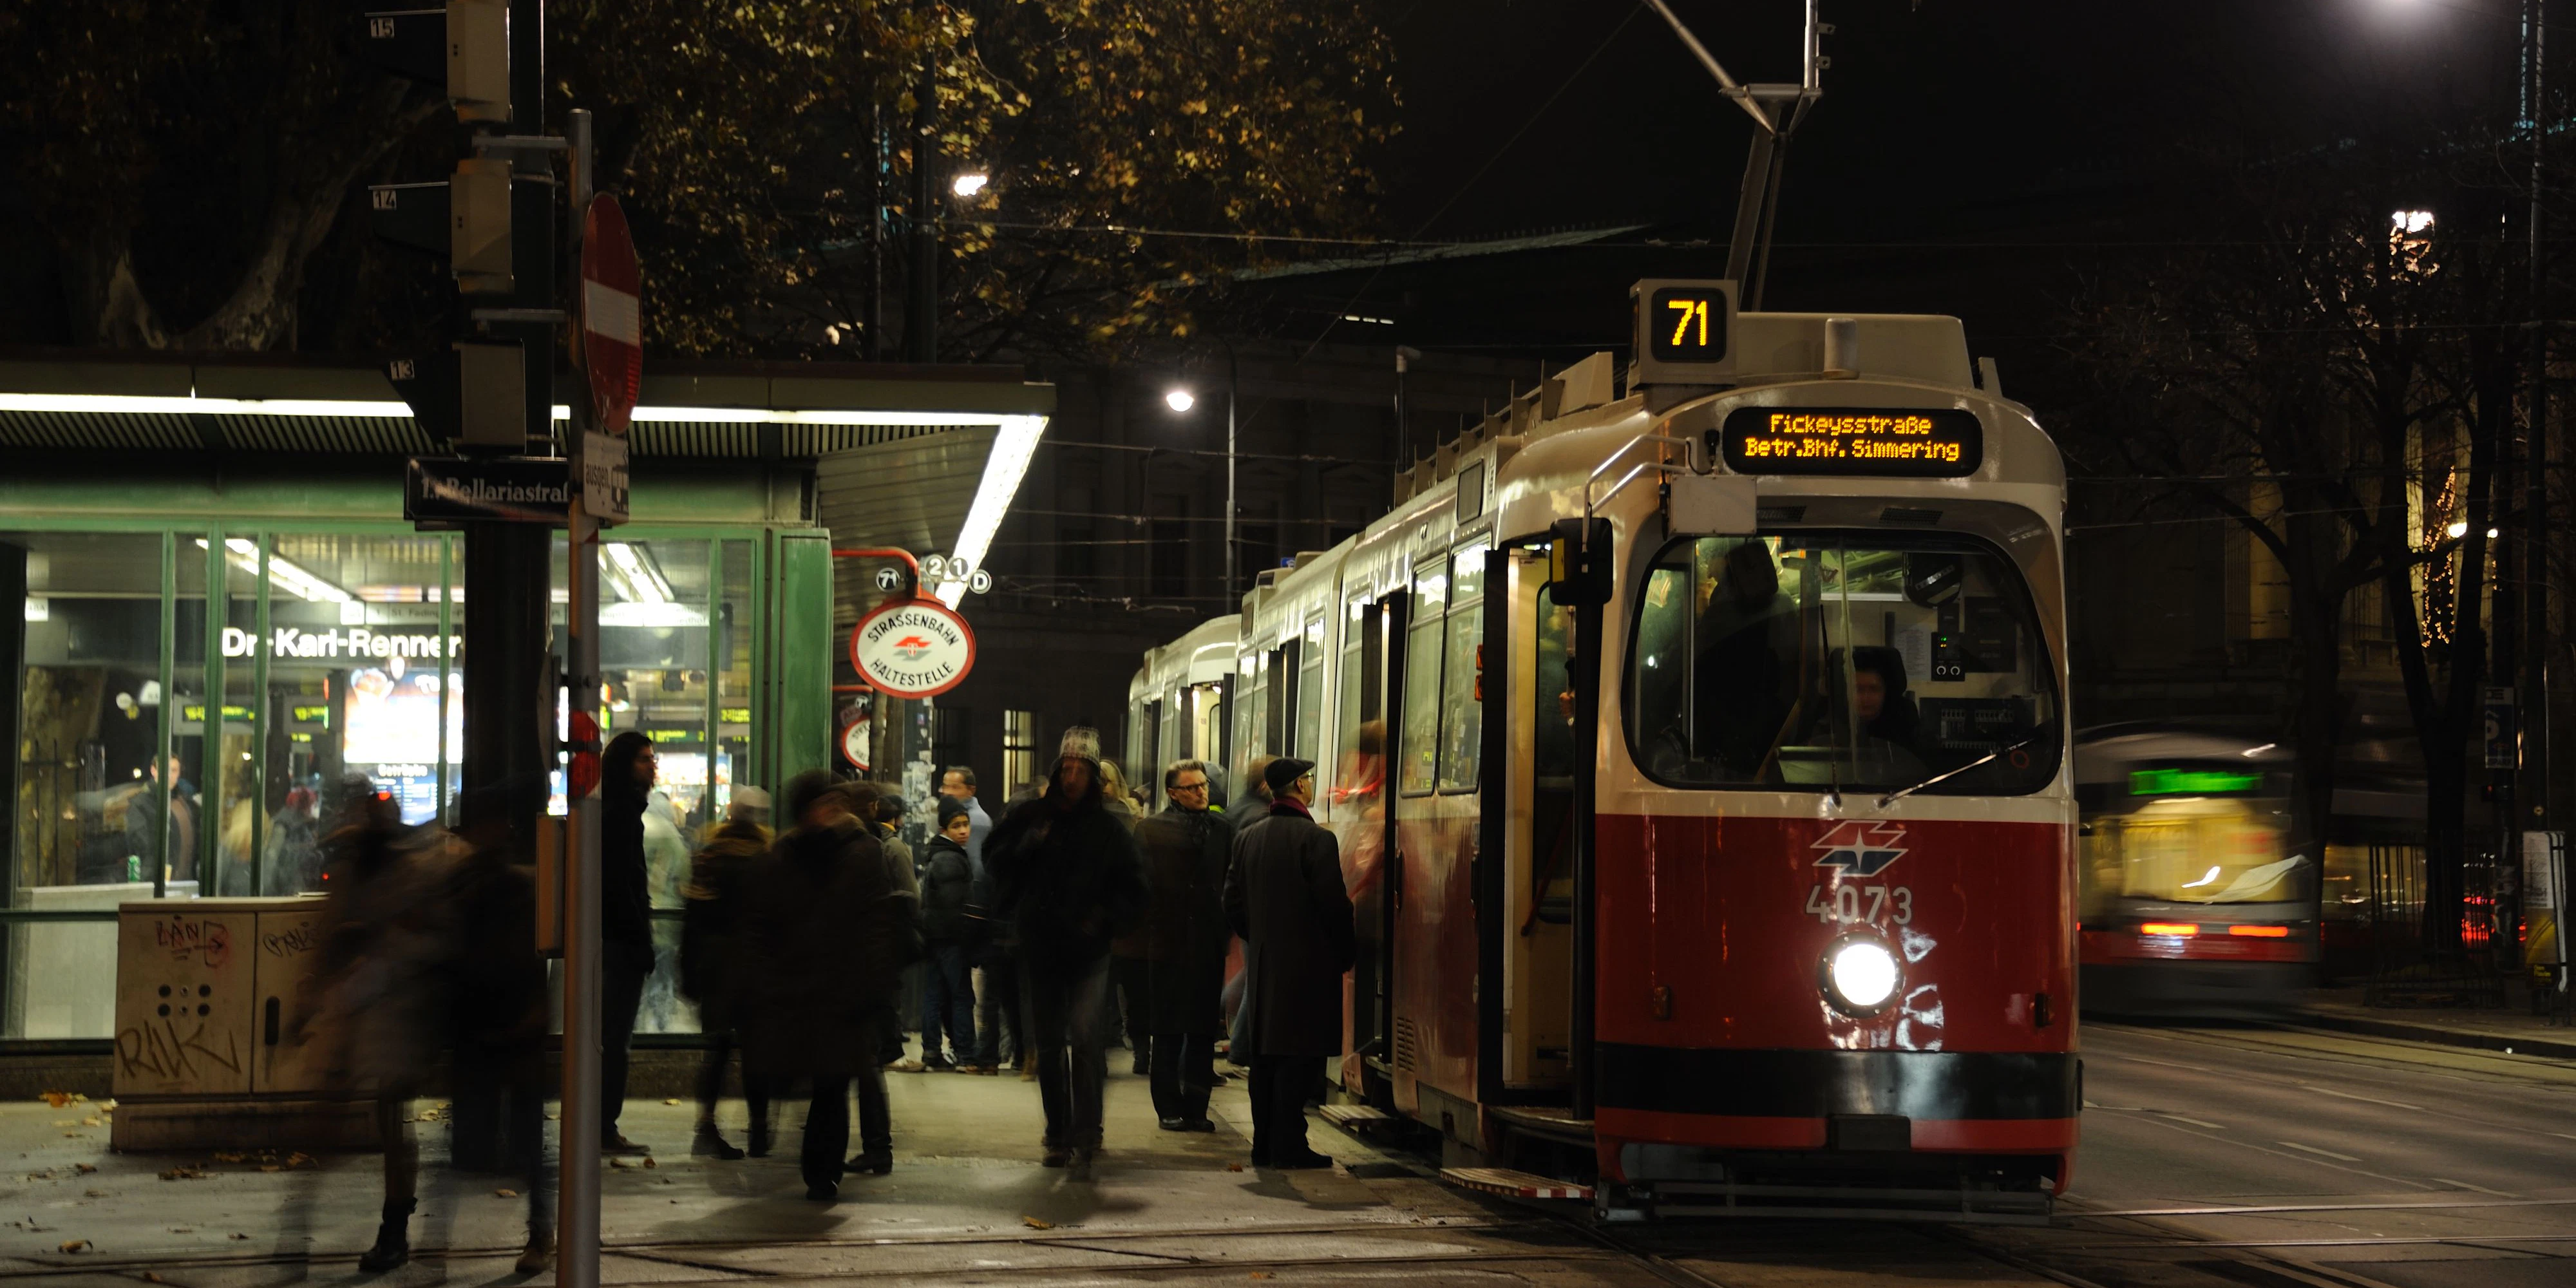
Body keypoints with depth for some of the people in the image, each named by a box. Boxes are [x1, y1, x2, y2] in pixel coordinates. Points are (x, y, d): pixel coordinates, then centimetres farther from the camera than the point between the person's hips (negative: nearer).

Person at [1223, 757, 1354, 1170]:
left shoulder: (1246, 837, 8)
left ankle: (1264, 1144, 14)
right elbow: (1334, 905, -14)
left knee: (1264, 1057, 11)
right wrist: (1345, 951, 1)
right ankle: (1288, 1146, -6)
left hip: (1262, 964, 6)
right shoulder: (1316, 839, -12)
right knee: (1298, 1057, -4)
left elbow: (1232, 904, 11)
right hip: (1307, 963, -6)